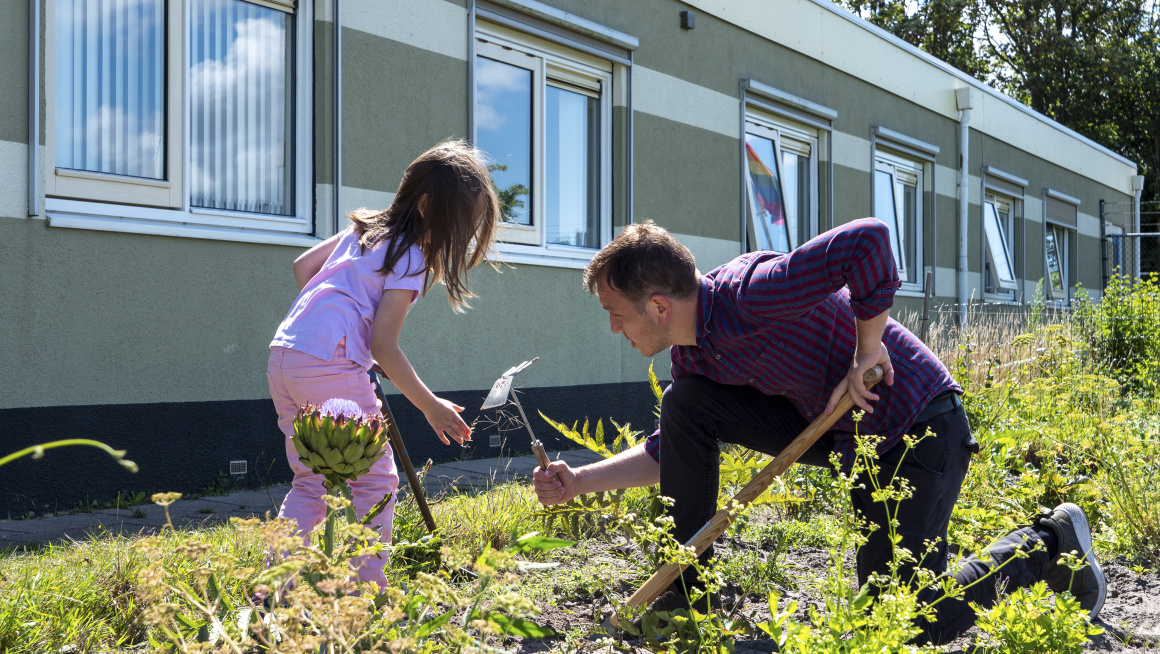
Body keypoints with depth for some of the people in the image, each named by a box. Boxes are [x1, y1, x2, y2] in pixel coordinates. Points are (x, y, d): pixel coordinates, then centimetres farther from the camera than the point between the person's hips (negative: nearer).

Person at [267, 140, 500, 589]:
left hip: (284, 353, 9)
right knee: (376, 480, 3)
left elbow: (302, 265, 25)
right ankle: (367, 589, 3)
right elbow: (383, 345, -12)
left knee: (310, 482, 16)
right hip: (331, 363, -9)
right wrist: (429, 405, -7)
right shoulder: (411, 259, -7)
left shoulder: (365, 227, 19)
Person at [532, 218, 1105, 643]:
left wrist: (867, 351, -28)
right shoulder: (691, 355, 0)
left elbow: (869, 241, -39)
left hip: (917, 428, -8)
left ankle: (1047, 544, 15)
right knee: (684, 403, -5)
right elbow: (674, 451, 10)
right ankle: (683, 593, 4)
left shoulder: (747, 294, -29)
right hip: (836, 429, 8)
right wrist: (580, 482, 1)